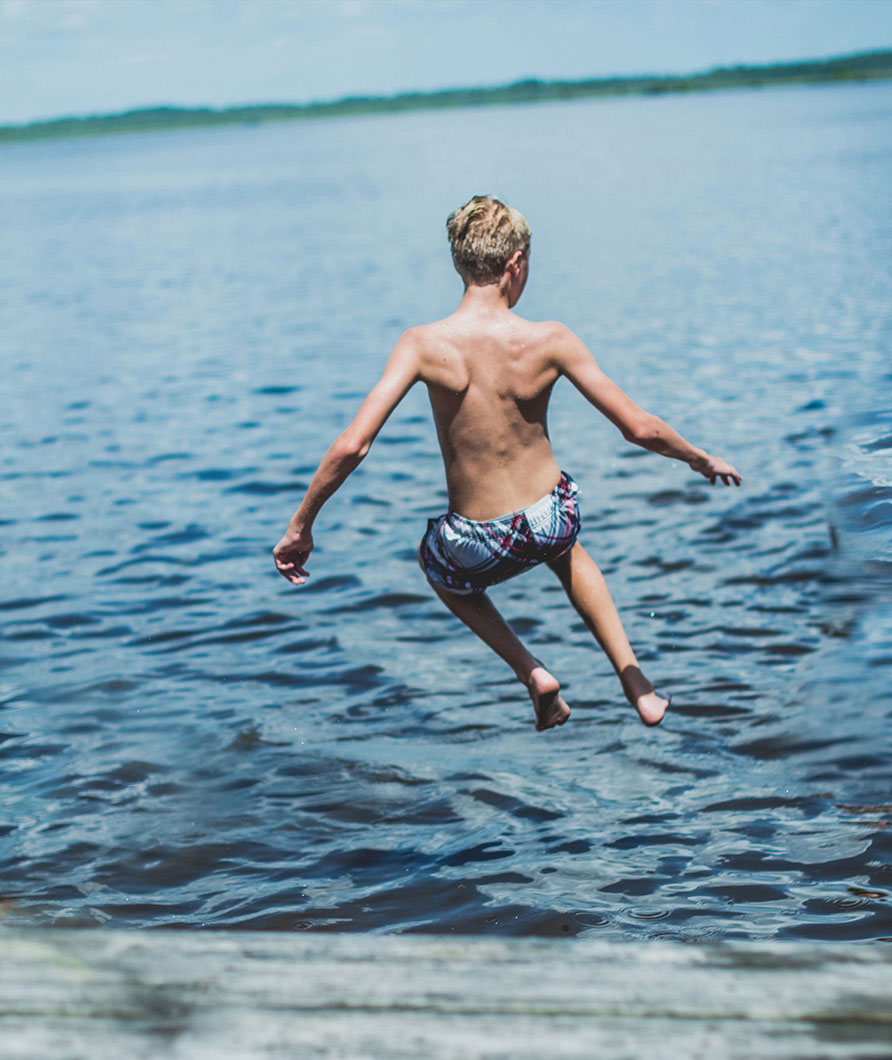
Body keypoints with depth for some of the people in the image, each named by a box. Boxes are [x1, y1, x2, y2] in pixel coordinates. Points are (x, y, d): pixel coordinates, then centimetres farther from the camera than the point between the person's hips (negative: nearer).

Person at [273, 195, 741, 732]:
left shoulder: (424, 345, -19)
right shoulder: (550, 341, -16)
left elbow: (352, 446, -23)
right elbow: (640, 429, -12)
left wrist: (300, 527, -11)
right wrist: (703, 460, 7)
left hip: (481, 548, -1)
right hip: (555, 517, 2)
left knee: (435, 561, 37)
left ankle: (532, 673, 21)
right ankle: (636, 683, 31)